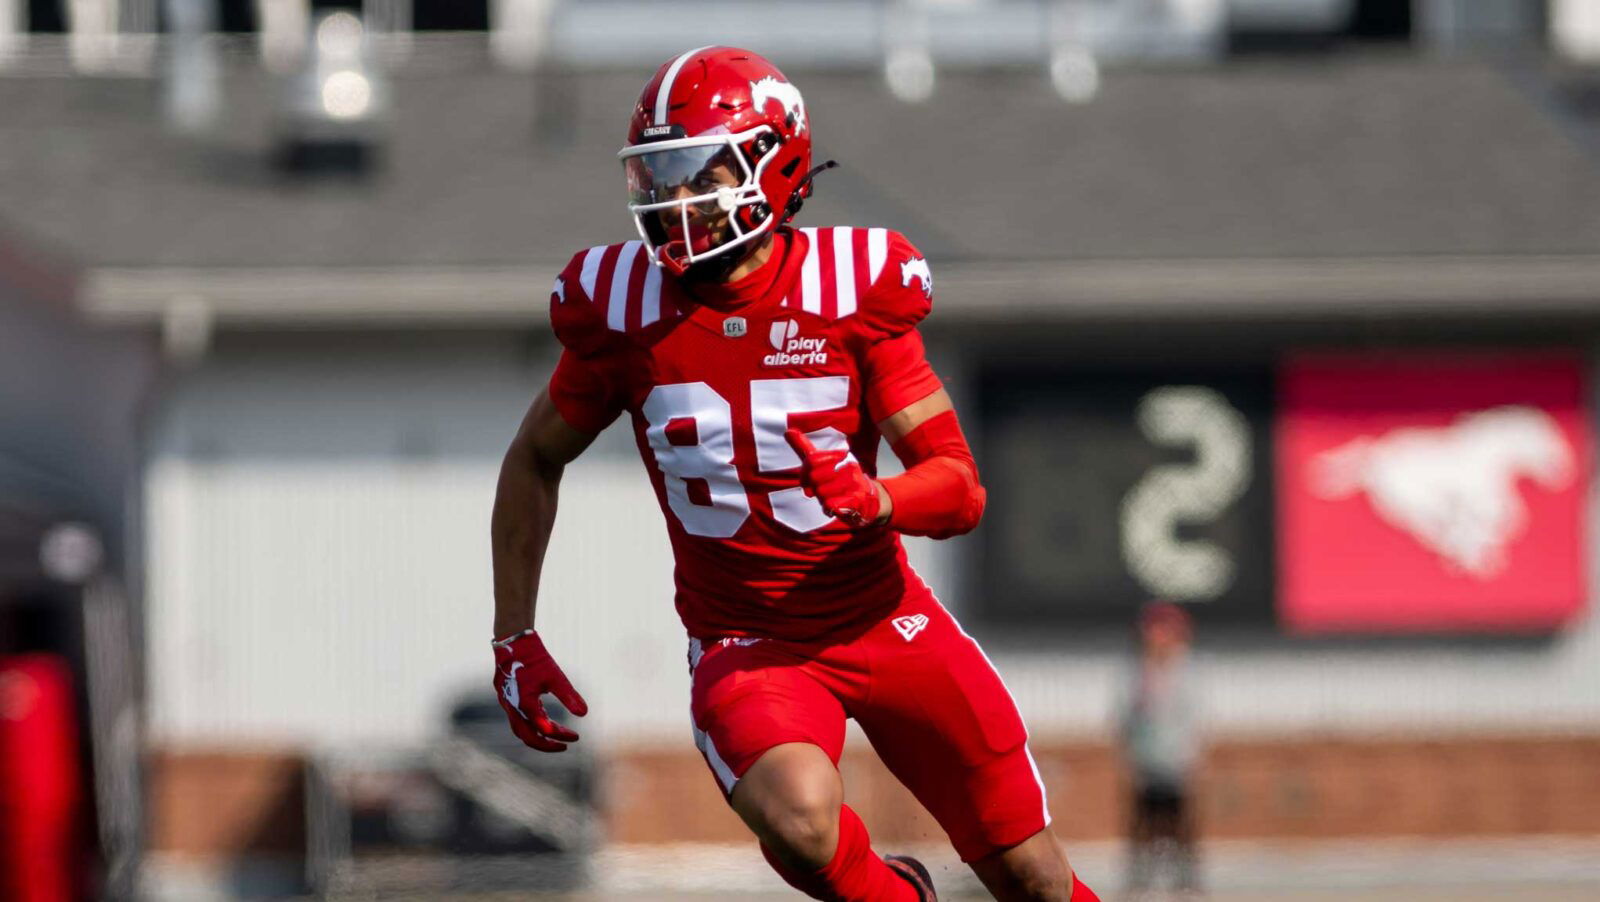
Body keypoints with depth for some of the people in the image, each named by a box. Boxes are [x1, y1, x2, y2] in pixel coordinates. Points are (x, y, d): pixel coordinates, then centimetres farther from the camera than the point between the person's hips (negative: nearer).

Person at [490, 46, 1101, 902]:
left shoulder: (849, 291, -13)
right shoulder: (624, 309, -9)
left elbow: (961, 490, -11)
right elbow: (535, 460, 9)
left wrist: (876, 501, -33)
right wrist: (513, 637, 4)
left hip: (885, 621, 1)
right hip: (745, 649, 0)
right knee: (799, 821, -31)